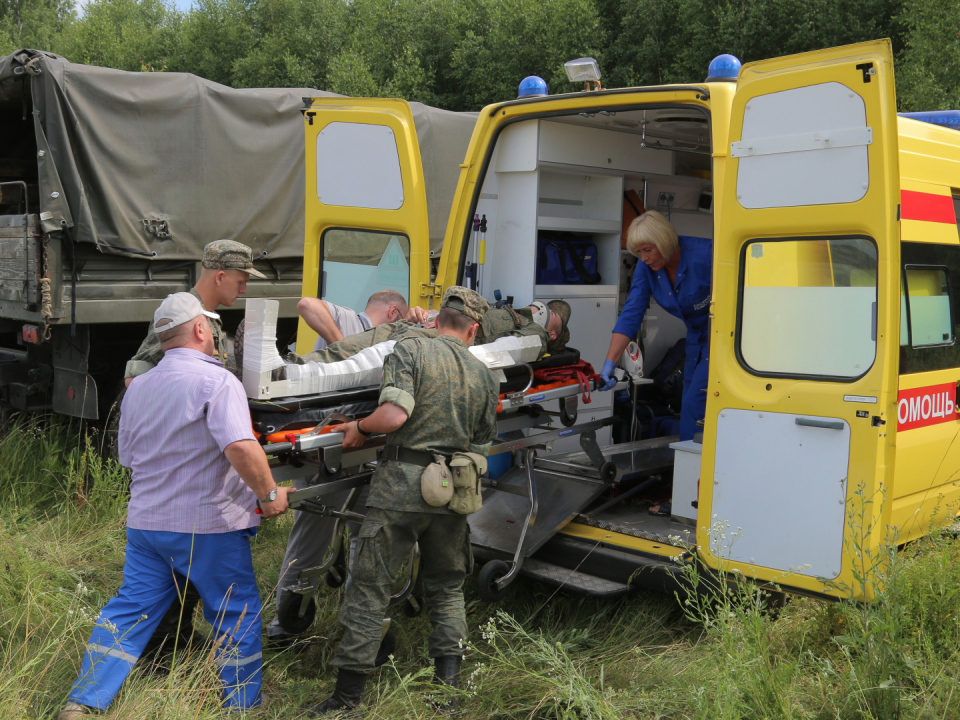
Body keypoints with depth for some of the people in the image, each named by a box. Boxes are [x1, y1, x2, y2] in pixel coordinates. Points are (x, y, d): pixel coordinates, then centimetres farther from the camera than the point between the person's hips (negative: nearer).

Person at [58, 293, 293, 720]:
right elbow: (241, 447, -27)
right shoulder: (217, 381, -13)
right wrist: (269, 494, -15)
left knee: (129, 612, 13)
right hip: (207, 527, -6)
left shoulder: (137, 388, 11)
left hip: (145, 522, 6)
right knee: (237, 618, 10)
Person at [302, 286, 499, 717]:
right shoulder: (485, 377, 11)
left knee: (369, 585, 4)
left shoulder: (410, 351, -4)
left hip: (401, 485, -4)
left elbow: (393, 415, -18)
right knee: (446, 588, 21)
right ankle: (449, 680, 16)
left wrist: (359, 428, 0)